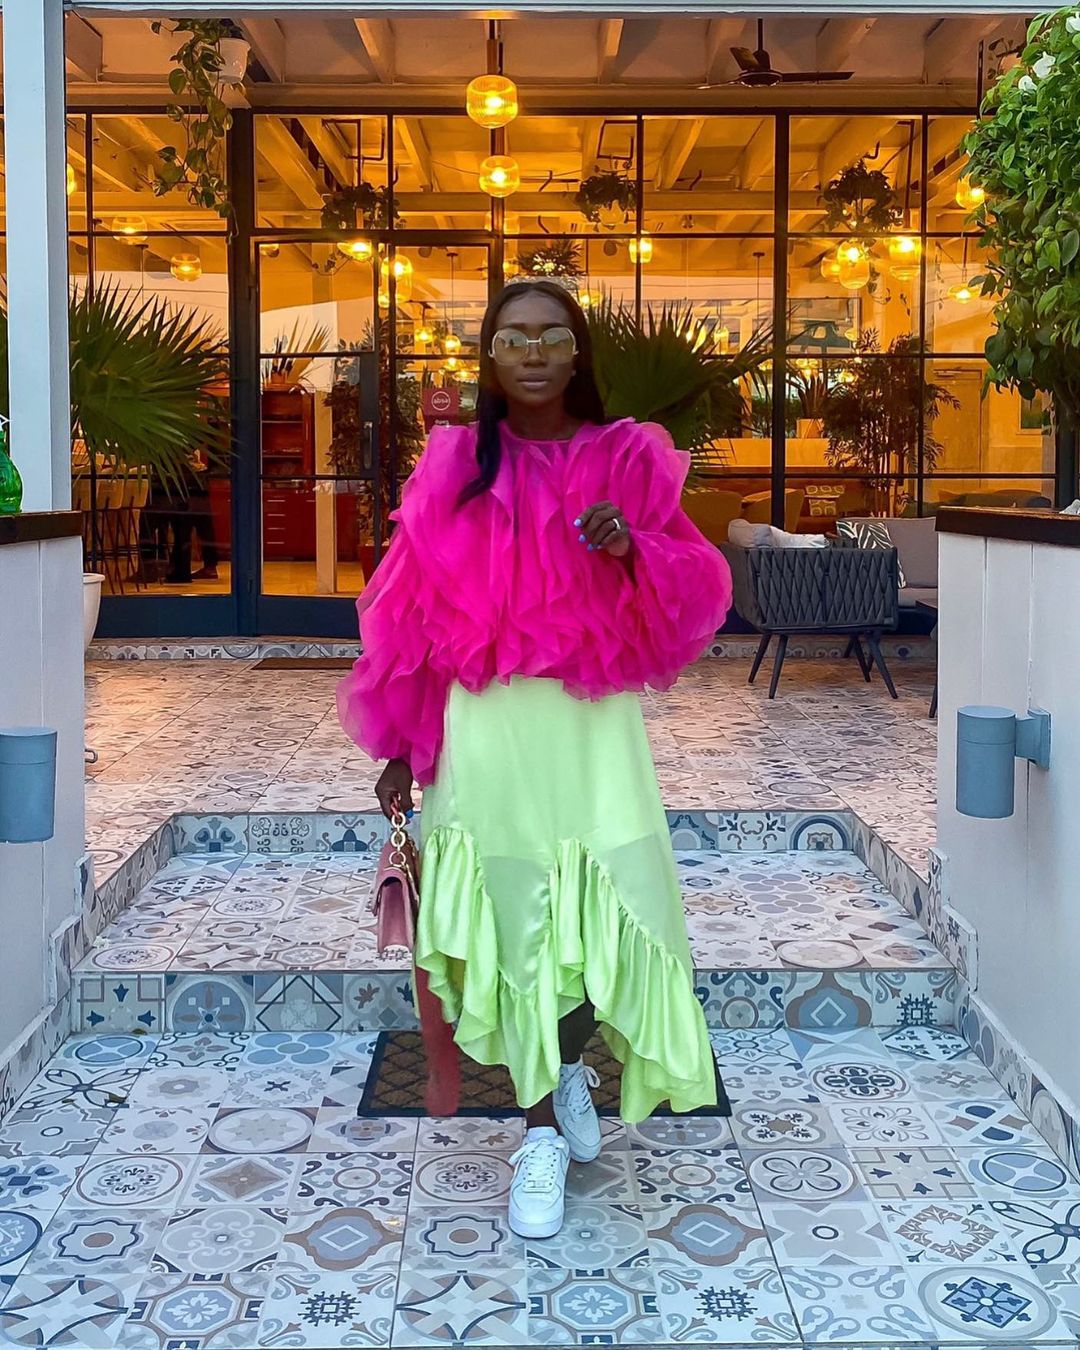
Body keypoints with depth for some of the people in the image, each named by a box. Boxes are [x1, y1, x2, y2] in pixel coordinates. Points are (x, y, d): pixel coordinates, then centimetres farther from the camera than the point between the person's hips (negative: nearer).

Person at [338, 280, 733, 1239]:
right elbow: (412, 615, 7)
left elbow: (698, 598, 2)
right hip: (487, 730, 0)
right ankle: (542, 1131, 24)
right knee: (512, 919, 5)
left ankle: (566, 1062, 30)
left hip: (595, 729, 0)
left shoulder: (629, 458, 5)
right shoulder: (453, 466, 6)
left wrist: (632, 551, -18)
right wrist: (401, 748, 7)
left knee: (609, 914, -5)